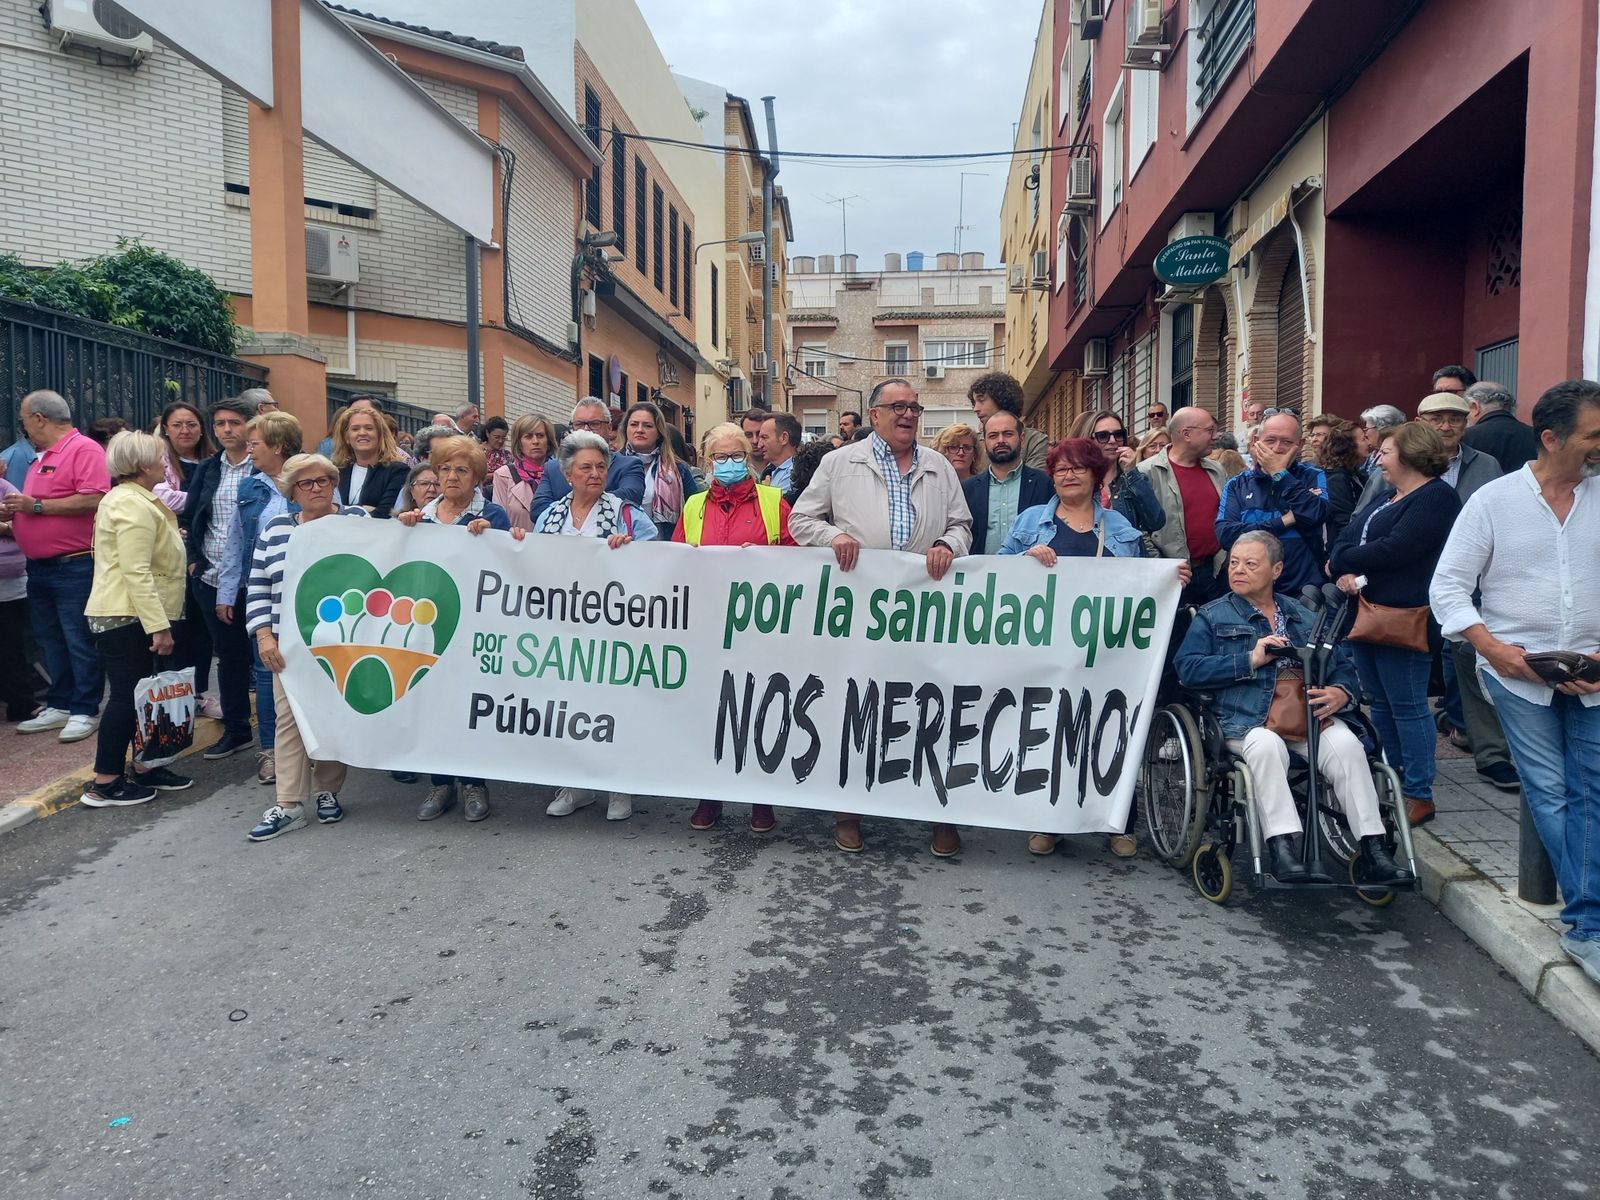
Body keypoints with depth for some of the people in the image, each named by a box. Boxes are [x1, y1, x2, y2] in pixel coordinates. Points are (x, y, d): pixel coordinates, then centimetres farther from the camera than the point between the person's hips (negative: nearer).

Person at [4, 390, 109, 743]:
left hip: (74, 567, -10)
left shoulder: (84, 449, -11)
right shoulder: (42, 457, 19)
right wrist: (14, 510, 7)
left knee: (79, 642, -3)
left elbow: (93, 500, -24)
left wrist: (35, 505, -19)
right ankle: (59, 706, 23)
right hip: (39, 566, 10)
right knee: (50, 641, 14)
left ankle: (84, 711, 4)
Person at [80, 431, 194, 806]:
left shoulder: (127, 498, 16)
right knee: (126, 696, -6)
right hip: (127, 616, -10)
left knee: (138, 694, 14)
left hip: (128, 614, 10)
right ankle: (103, 784, 0)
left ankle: (144, 768, 22)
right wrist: (158, 625, -26)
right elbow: (137, 572, -25)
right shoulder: (134, 505, -18)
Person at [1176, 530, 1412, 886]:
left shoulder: (1305, 615, 25)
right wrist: (1251, 661, -9)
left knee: (1346, 744, -28)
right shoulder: (1212, 616, 16)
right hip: (1246, 720, -3)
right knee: (1267, 745, -36)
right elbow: (1188, 668, 0)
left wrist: (1341, 693, -5)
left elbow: (1343, 663, 19)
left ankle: (1373, 851, -26)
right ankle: (1282, 849, -39)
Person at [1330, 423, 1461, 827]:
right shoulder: (1385, 498, 19)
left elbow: (1393, 550, -21)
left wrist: (1343, 559, -8)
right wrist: (1344, 574, -11)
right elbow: (1343, 542, 10)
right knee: (1380, 702, 13)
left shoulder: (1437, 498, -9)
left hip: (1403, 619, -9)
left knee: (1407, 705, -3)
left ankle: (1419, 794, 6)